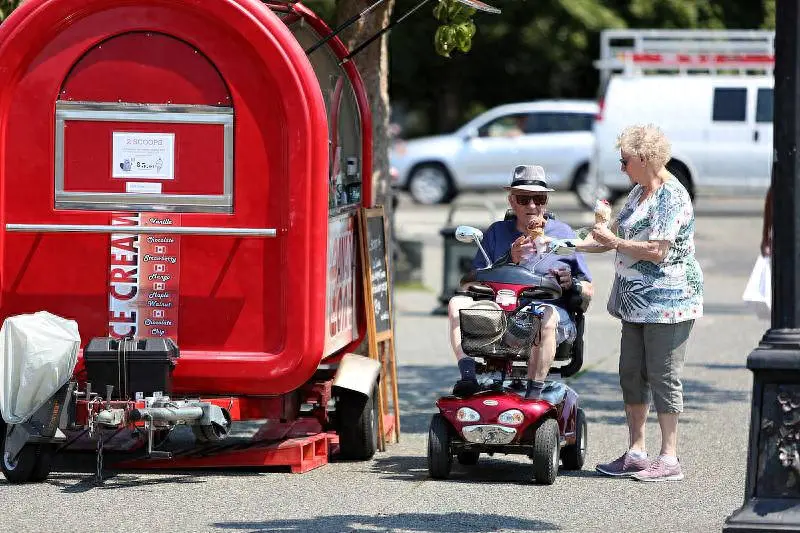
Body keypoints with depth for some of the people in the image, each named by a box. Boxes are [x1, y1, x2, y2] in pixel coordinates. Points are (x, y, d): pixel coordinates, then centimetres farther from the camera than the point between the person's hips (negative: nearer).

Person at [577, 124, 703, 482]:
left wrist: (613, 241, -13)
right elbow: (616, 234, 20)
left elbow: (656, 251, -22)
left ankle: (669, 459, -2)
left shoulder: (672, 197, -15)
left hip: (667, 299, -10)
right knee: (632, 374, 11)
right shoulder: (640, 191, 15)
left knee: (663, 376, -6)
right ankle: (635, 454, 17)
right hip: (638, 301, 10)